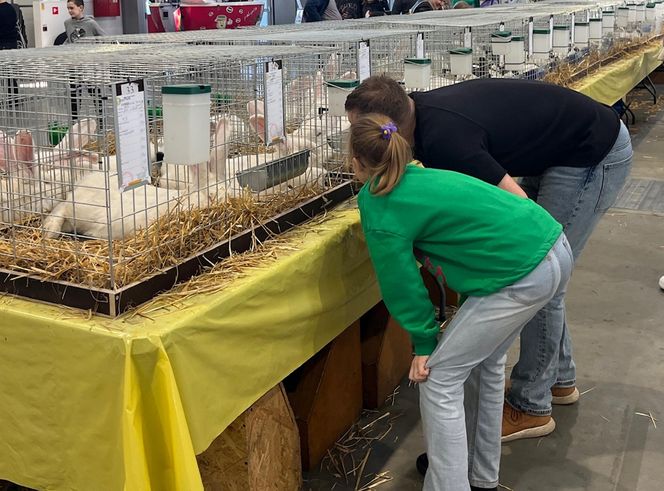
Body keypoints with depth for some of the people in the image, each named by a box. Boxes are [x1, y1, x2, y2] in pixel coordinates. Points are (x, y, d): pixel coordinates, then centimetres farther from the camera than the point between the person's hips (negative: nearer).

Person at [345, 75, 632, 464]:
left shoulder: (443, 138, -30)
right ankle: (559, 378, 32)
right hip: (567, 151, 9)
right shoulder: (425, 109, -2)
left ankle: (531, 407, 10)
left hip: (595, 157, -9)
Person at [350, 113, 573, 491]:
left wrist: (423, 343, 8)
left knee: (438, 377, 2)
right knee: (484, 360, 24)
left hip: (523, 275, -9)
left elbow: (401, 283, -4)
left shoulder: (379, 206, -8)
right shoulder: (421, 177, 16)